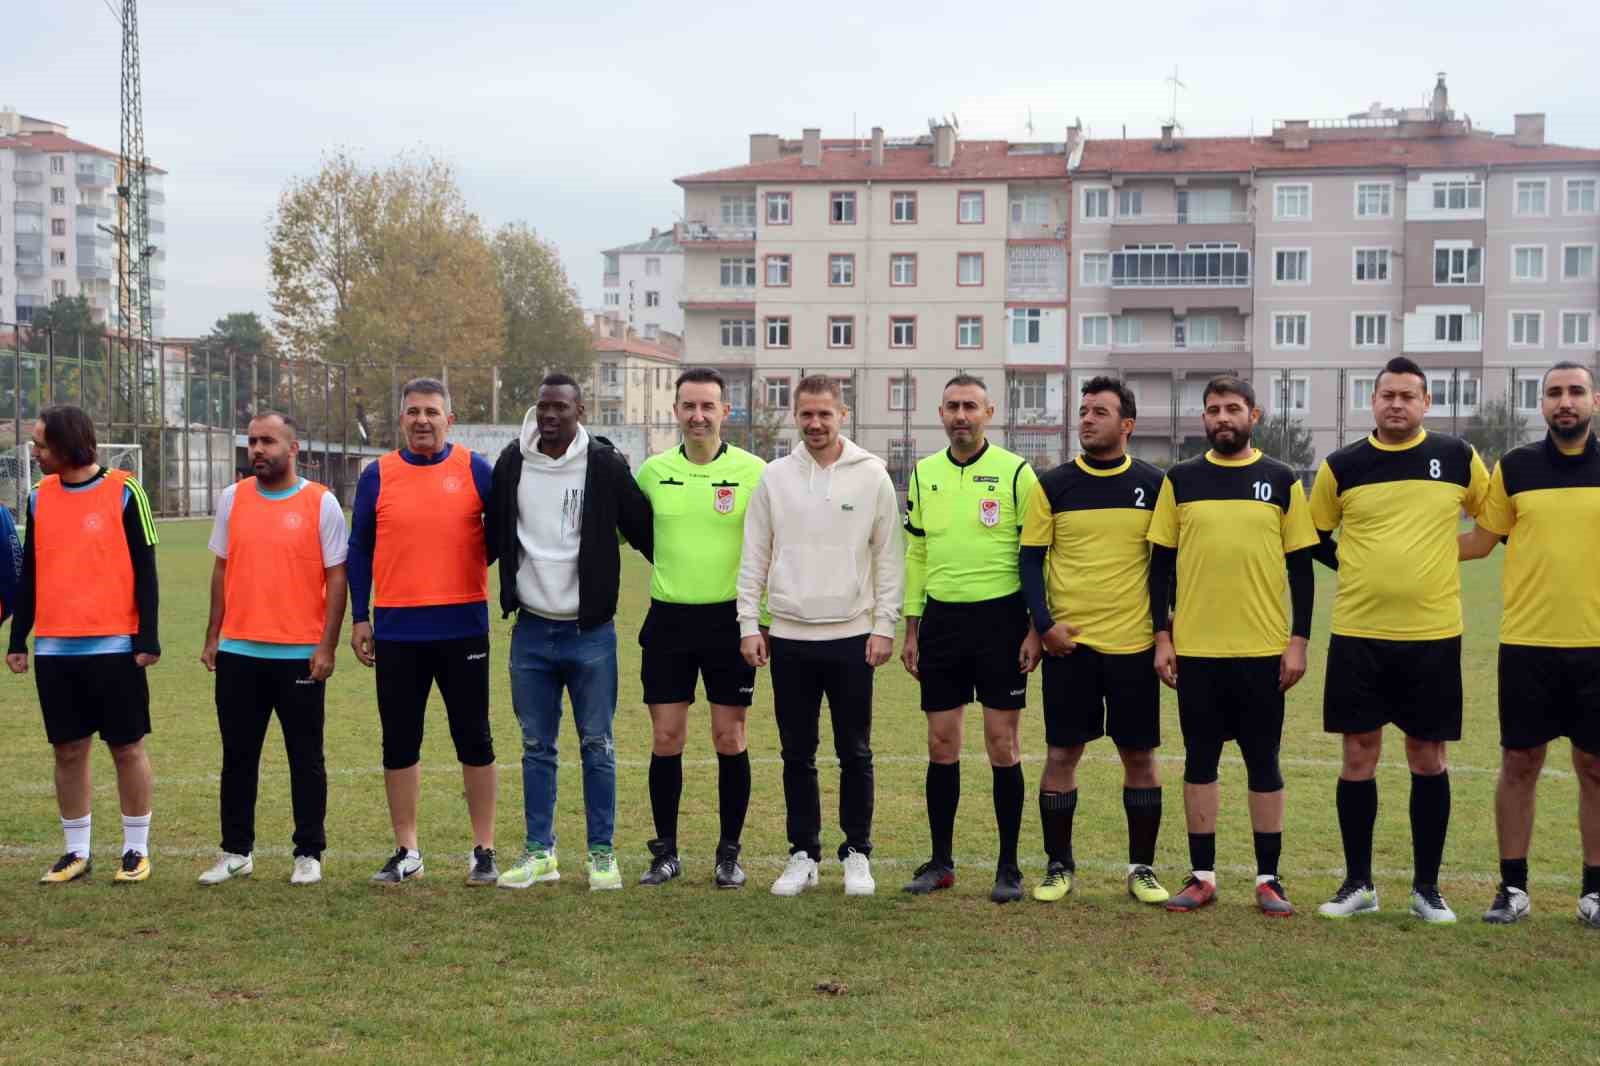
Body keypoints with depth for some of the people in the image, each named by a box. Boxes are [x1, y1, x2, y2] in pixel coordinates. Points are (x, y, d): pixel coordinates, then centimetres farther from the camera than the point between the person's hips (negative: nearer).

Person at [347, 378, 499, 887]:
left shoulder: (475, 470, 1)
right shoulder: (377, 475, 6)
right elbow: (359, 549, 9)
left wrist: (470, 565, -4)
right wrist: (359, 619, 5)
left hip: (463, 627, -2)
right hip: (396, 630, 2)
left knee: (474, 740, 4)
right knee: (399, 743, 8)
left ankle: (484, 851, 13)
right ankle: (406, 852, 18)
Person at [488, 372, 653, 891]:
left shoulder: (605, 465, -6)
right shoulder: (511, 463, 4)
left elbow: (644, 531, 1)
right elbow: (493, 535, 13)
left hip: (590, 632, -3)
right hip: (531, 630, 3)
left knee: (597, 746, 4)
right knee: (536, 746, 9)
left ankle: (602, 853, 13)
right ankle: (539, 852, 18)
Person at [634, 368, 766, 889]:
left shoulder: (753, 472, -4)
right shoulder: (652, 471, 4)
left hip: (729, 619, -2)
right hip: (668, 620, 2)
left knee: (730, 738, 2)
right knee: (665, 738, 3)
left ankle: (729, 853, 13)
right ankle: (665, 851, 14)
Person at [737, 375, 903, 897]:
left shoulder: (872, 476, 1)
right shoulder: (774, 476, 5)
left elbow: (889, 557, 2)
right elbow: (753, 557, 7)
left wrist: (884, 626, -4)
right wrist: (749, 625, 1)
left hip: (851, 638, -1)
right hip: (788, 638, 2)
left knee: (855, 753, 5)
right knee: (797, 754, 7)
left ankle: (857, 854, 16)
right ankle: (803, 855, 18)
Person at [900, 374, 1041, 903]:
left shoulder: (1015, 472, -4)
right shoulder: (923, 474, 9)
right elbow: (916, 553, 14)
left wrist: (1035, 629, -9)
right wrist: (911, 629, 10)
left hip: (999, 617, -4)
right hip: (941, 618, 4)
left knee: (1003, 744, -1)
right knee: (941, 744, 7)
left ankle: (1009, 866, 9)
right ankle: (940, 861, 17)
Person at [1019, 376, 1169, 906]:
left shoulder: (1154, 485, 2)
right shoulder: (1054, 485, 2)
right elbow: (1031, 559, 4)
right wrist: (1044, 624, -7)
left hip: (1133, 643, 0)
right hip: (1068, 643, 0)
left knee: (1139, 756, 5)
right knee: (1061, 753, 3)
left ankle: (1142, 868, 18)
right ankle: (1059, 866, 15)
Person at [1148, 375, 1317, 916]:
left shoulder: (1282, 481, 4)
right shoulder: (1180, 480, 6)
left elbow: (1301, 568, 5)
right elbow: (1160, 565, 7)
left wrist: (1298, 641, -2)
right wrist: (1162, 637, 1)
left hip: (1263, 649, -1)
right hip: (1195, 649, 1)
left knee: (1263, 763, 5)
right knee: (1199, 761, 6)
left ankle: (1269, 879, 13)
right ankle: (1202, 876, 15)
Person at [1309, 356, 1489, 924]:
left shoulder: (1458, 458, 1)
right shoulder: (1341, 466, 2)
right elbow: (1315, 536, 12)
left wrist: (1442, 553, 7)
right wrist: (1364, 567, 5)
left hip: (1433, 633, 0)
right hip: (1357, 633, 1)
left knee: (1428, 758, 6)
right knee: (1358, 755, 4)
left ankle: (1427, 887, 17)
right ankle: (1358, 883, 16)